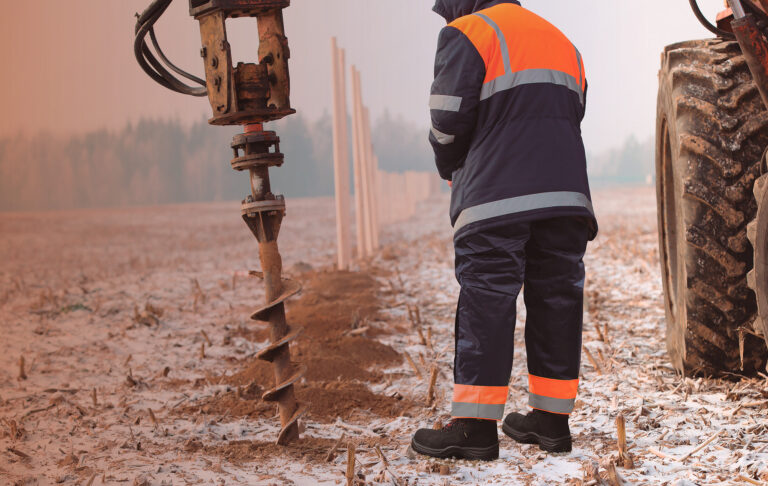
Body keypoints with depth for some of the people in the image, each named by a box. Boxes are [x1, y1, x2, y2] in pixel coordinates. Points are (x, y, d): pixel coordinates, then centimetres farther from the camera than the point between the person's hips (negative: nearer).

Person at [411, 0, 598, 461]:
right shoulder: (562, 42, 24)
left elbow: (449, 119, -5)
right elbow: (573, 116, 20)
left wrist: (451, 169, 15)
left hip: (495, 198, -6)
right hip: (566, 195, 6)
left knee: (485, 305, -5)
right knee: (557, 301, 9)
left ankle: (475, 426, -6)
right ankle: (552, 419, 14)